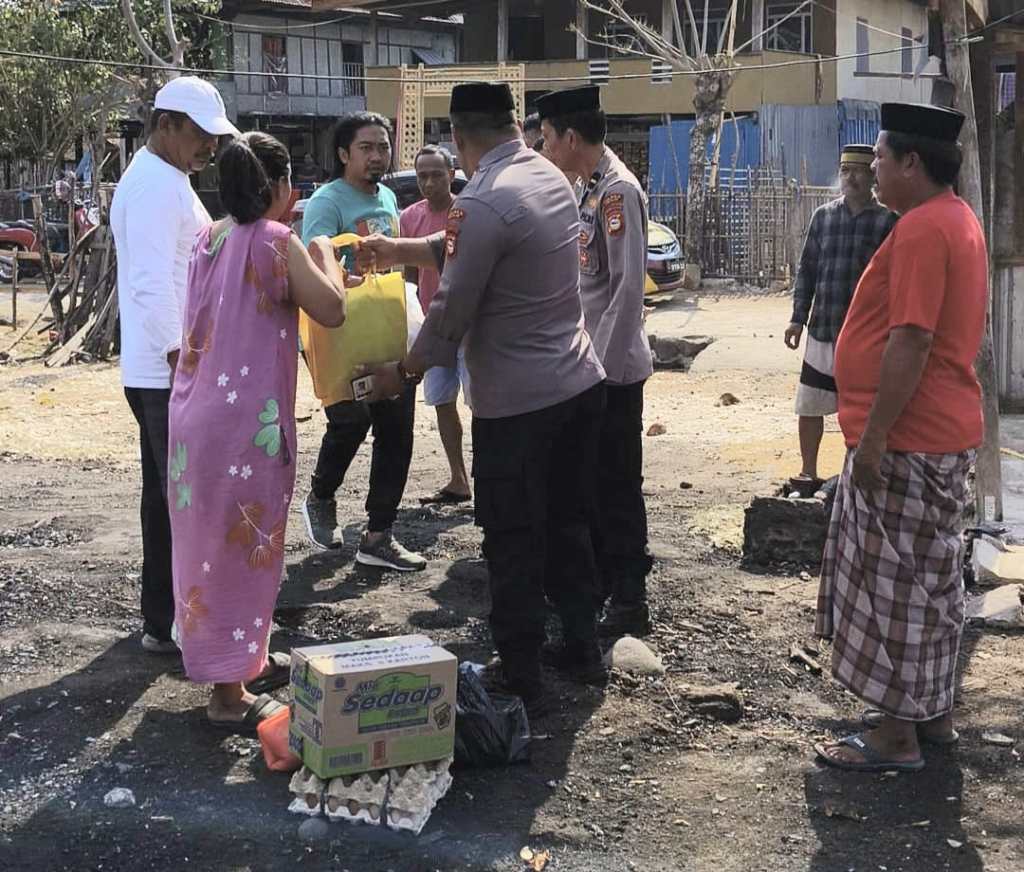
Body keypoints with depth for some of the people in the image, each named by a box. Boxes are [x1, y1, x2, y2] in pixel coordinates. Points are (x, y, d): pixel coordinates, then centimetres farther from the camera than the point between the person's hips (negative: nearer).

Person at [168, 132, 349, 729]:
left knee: (217, 542, 18)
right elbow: (332, 311, -13)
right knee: (241, 548, 0)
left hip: (199, 411, 8)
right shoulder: (276, 242, -12)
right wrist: (323, 254, 3)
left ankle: (241, 661, 33)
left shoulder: (210, 241, 11)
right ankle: (230, 695, 6)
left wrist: (307, 272, 26)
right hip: (246, 421, -8)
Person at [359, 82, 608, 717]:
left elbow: (453, 312, -15)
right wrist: (400, 250, 24)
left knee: (515, 543, 3)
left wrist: (403, 372, 0)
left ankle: (524, 682, 11)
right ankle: (583, 649, 31)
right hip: (580, 384, 8)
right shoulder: (552, 178, 7)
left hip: (517, 402, -8)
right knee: (568, 523, 19)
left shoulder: (485, 203, -19)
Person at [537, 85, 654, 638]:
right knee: (588, 479, 16)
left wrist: (605, 361, -21)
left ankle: (630, 601, 7)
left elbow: (630, 283, -21)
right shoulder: (588, 189, 12)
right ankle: (601, 579, 28)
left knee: (617, 483, -2)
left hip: (613, 366, -9)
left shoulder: (619, 190, -16)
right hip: (586, 363, 9)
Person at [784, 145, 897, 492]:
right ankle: (808, 475, 25)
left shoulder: (888, 220, -4)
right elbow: (807, 268, 9)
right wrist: (798, 318, 5)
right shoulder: (823, 215, 6)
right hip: (822, 332, 3)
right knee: (809, 407, 10)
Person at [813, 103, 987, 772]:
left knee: (895, 584, -2)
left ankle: (897, 737, 6)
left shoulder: (922, 229, -19)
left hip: (906, 440, -10)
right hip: (944, 434, 10)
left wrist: (874, 435, -22)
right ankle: (934, 712, 29)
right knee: (930, 579, 18)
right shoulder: (959, 220, 14)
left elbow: (911, 342, -25)